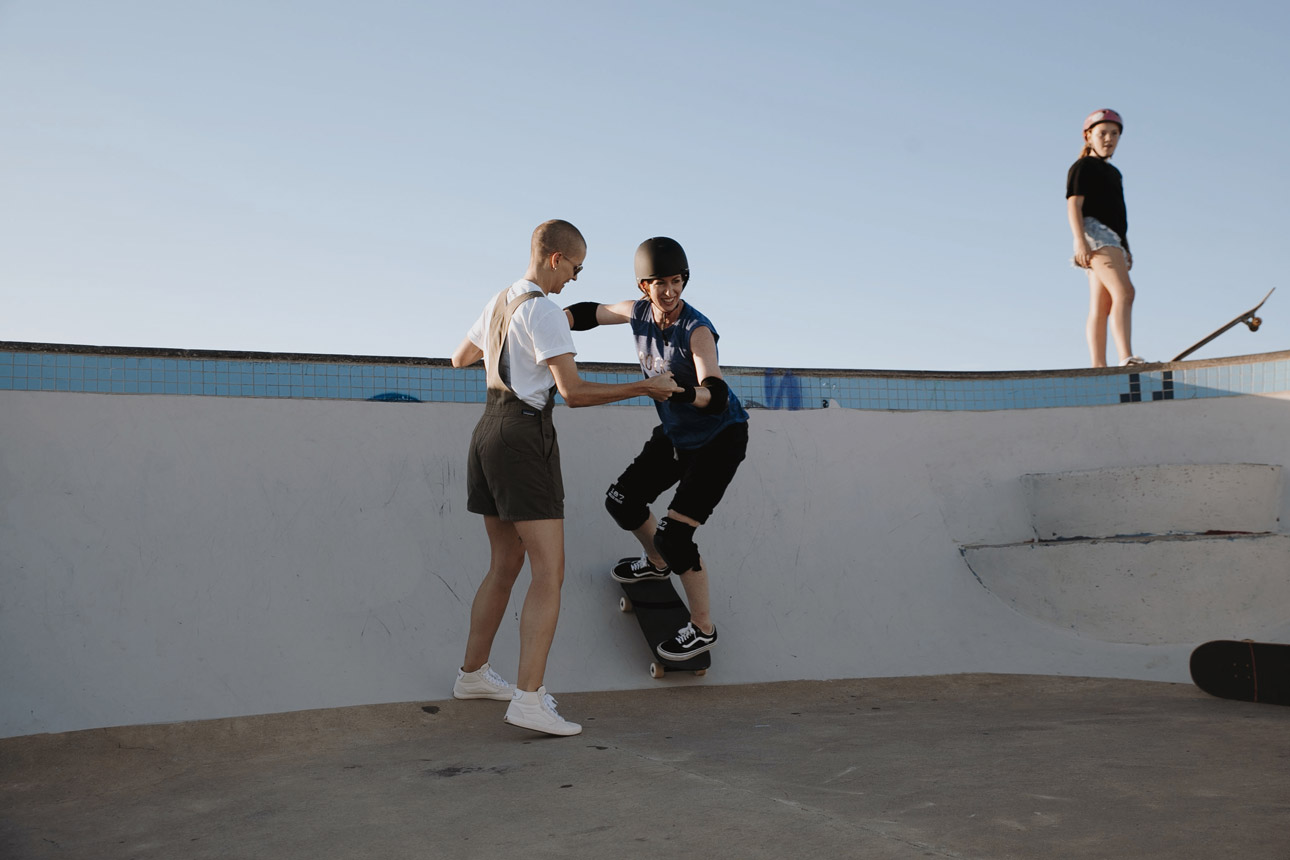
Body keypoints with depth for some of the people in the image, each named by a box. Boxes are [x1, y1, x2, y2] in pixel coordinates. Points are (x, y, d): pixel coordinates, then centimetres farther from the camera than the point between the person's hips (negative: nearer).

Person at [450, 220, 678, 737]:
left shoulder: (499, 303, 15)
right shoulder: (543, 311, -12)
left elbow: (459, 359, 30)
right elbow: (573, 392, -18)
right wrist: (645, 388, -11)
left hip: (489, 432, 10)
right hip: (524, 437, -10)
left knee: (504, 566, 19)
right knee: (549, 571, -11)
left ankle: (473, 674, 29)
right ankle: (529, 699, -16)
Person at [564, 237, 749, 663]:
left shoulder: (697, 330, -29)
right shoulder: (638, 312, -9)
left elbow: (716, 396, -40)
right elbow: (589, 313, 8)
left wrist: (685, 392, -61)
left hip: (719, 438, -8)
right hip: (676, 433, 8)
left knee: (673, 534, -12)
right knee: (622, 499, 16)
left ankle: (703, 629, 7)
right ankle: (656, 563, 46)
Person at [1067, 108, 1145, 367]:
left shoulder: (1114, 173, 28)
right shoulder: (1083, 166, 2)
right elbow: (1074, 204, -9)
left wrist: (1126, 248, 22)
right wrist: (1080, 240, -21)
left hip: (1112, 240, 9)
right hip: (1095, 233, -9)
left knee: (1100, 308, 0)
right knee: (1124, 291, -25)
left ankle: (1098, 366, -5)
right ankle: (1126, 358, -37)